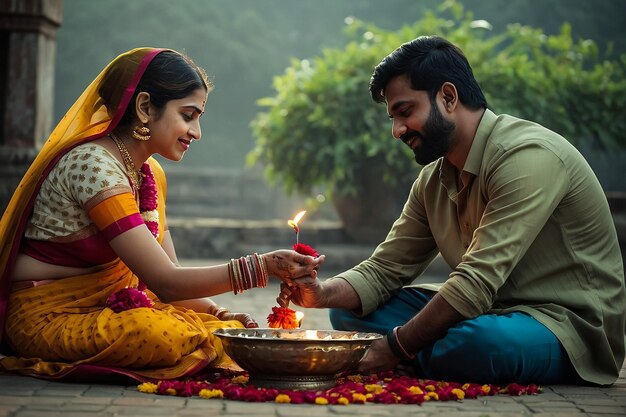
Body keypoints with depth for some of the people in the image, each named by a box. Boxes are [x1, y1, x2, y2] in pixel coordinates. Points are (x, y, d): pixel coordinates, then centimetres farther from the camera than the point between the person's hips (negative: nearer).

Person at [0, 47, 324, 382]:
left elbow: (166, 278, 7)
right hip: (49, 317, -8)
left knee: (234, 328, -7)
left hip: (109, 309, 8)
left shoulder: (151, 175, 9)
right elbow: (165, 282, -25)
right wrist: (262, 266, -29)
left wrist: (218, 313, -11)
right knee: (160, 334, -36)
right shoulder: (92, 165, -22)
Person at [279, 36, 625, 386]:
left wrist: (395, 349, -23)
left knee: (475, 342, -39)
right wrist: (322, 293, -12)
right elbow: (384, 270, 8)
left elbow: (476, 283, -27)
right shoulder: (434, 179, 7)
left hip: (570, 322, -7)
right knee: (349, 311, 4)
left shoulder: (527, 156, -22)